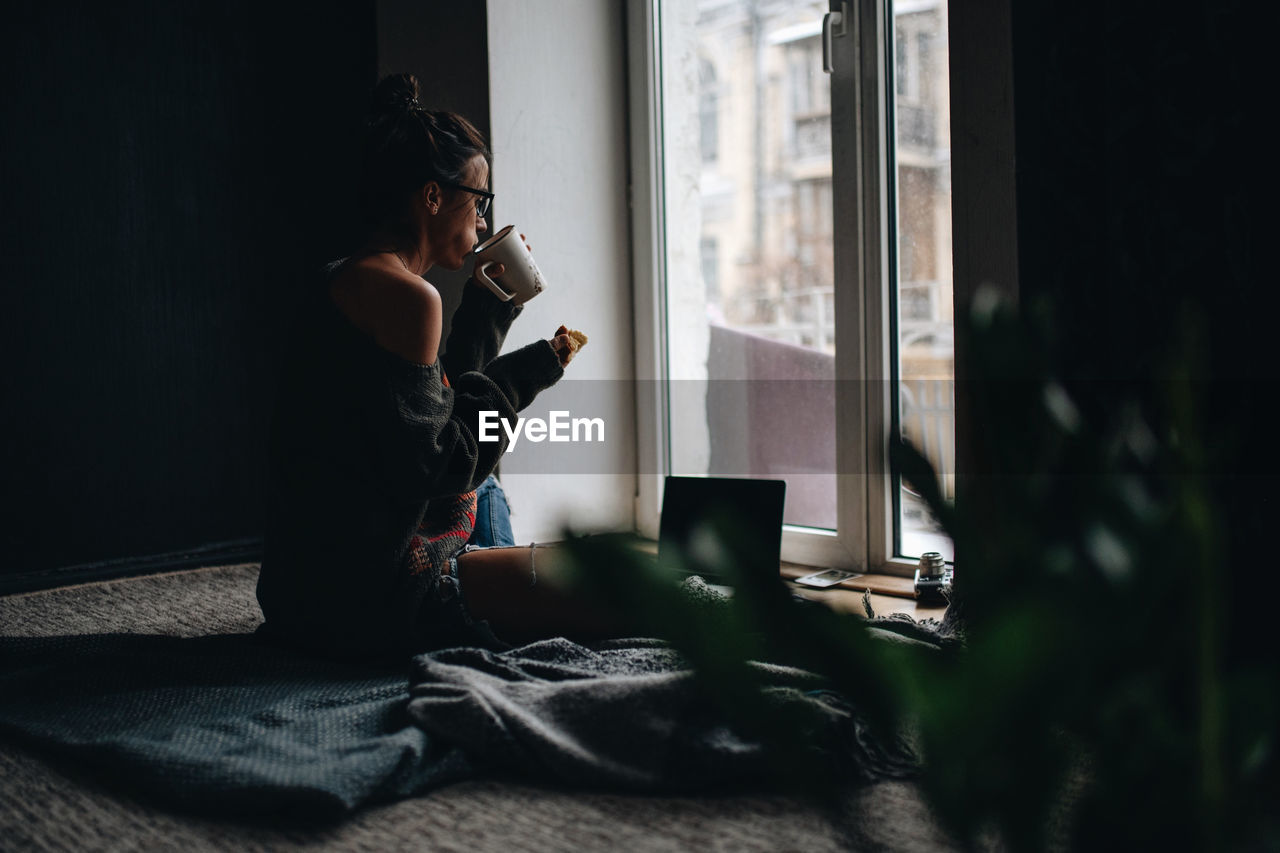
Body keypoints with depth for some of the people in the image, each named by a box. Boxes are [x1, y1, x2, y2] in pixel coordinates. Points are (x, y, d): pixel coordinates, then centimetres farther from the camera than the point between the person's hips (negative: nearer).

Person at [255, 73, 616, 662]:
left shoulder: (340, 282, 16)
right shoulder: (405, 294, -16)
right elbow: (423, 469, -19)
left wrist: (488, 309, 20)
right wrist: (514, 378, -5)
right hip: (373, 590, -10)